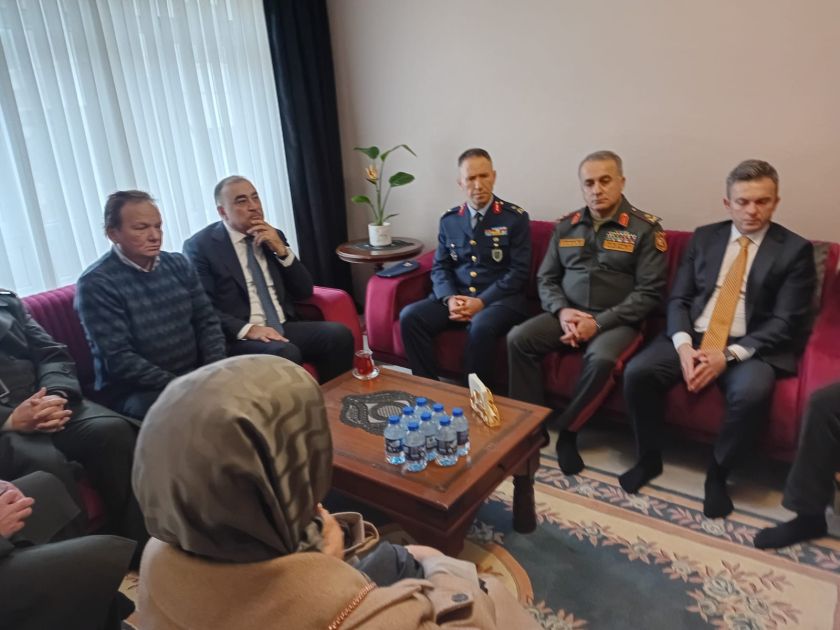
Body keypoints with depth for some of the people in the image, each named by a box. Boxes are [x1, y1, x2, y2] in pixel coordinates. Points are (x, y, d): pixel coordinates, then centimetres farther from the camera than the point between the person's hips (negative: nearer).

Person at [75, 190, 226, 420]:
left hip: (194, 375, 6)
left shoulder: (178, 264, 8)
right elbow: (119, 359, -15)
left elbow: (207, 321, 8)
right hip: (136, 391, -6)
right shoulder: (95, 283, -9)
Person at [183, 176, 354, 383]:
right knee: (286, 353, -35)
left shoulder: (273, 237, 14)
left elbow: (304, 291, 11)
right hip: (238, 337, -5)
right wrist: (247, 329, -24)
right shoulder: (200, 246, -1)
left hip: (284, 327, 5)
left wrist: (281, 250, -3)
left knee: (339, 334, -20)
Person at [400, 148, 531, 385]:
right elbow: (440, 267, 10)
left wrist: (481, 302, -17)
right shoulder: (449, 220, 12)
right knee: (410, 316, -20)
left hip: (500, 298, -4)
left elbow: (519, 271, -6)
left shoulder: (515, 218, 0)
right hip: (456, 296, 4)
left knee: (481, 326, -37)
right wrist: (450, 298, -12)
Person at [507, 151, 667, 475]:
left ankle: (567, 430, -11)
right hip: (567, 315, 4)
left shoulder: (645, 228, -2)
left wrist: (599, 323, -18)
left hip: (616, 322, -3)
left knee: (602, 358, -35)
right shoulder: (566, 226, 11)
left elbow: (649, 292, -9)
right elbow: (545, 279, 10)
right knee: (517, 338, -21)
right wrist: (562, 311, -11)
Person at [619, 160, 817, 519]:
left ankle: (717, 473, -7)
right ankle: (649, 459, 1)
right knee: (637, 372, -22)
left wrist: (730, 355, -19)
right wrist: (683, 345, -13)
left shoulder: (795, 250, 1)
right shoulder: (704, 237, 11)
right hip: (692, 338, 3)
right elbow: (678, 298, 6)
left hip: (750, 348, -3)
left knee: (752, 393, -35)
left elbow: (785, 323, -6)